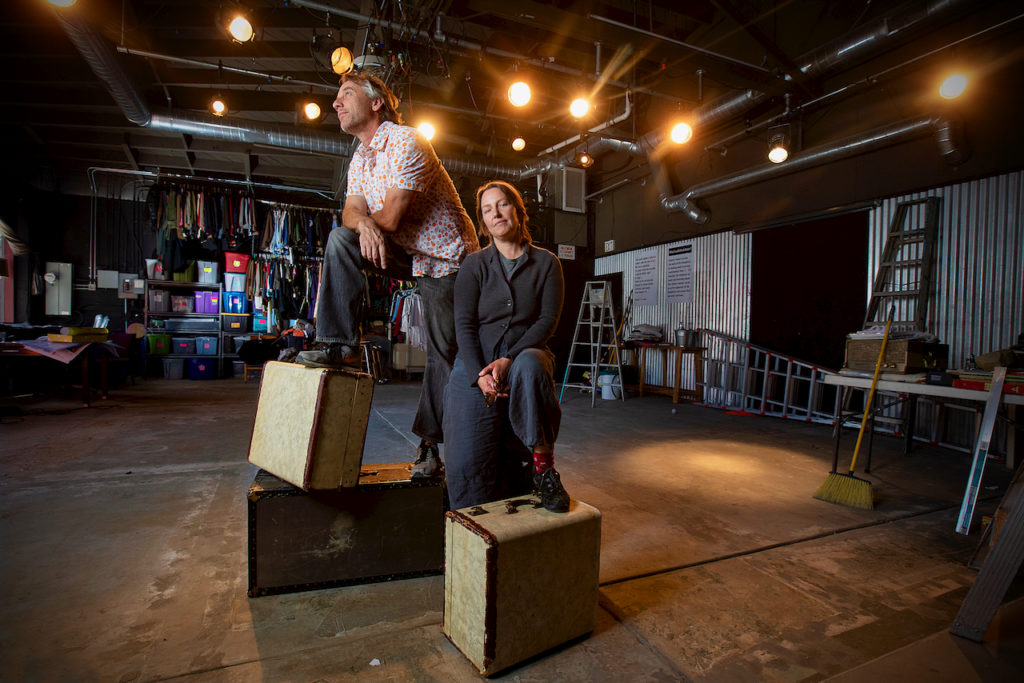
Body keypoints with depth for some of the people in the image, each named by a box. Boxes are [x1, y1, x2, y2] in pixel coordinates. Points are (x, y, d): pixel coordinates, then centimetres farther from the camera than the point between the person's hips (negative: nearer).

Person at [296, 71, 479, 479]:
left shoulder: (406, 142, -17)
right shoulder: (359, 159, 11)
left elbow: (390, 217, -22)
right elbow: (351, 211, -1)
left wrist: (366, 216, -2)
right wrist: (363, 222, -25)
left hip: (447, 258, -7)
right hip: (406, 253, 7)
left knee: (444, 353, -4)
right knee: (341, 240, -15)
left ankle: (430, 442, 9)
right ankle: (339, 345, -13)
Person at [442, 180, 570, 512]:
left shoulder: (546, 263, 9)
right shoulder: (474, 264, 9)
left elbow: (548, 320, -1)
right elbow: (464, 324, 0)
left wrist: (508, 359, -17)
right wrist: (479, 373, -17)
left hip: (526, 355, 0)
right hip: (476, 366, 0)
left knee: (529, 364, -38)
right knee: (465, 464, -17)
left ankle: (542, 461, -21)